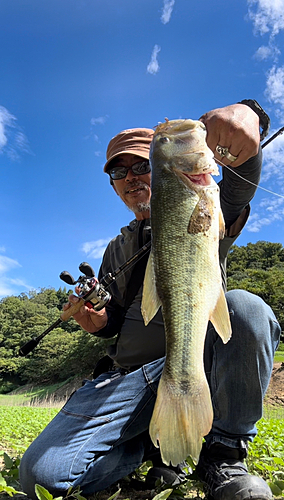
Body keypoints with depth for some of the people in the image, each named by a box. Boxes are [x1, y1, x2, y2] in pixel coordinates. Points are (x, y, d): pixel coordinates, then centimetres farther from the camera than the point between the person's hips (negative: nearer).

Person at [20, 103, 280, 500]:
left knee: (245, 308, -35)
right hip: (128, 375, 3)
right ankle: (155, 441, 8)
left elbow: (239, 184, -15)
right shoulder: (117, 251, 21)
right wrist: (93, 318, -6)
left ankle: (222, 458, -14)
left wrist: (245, 115, -37)